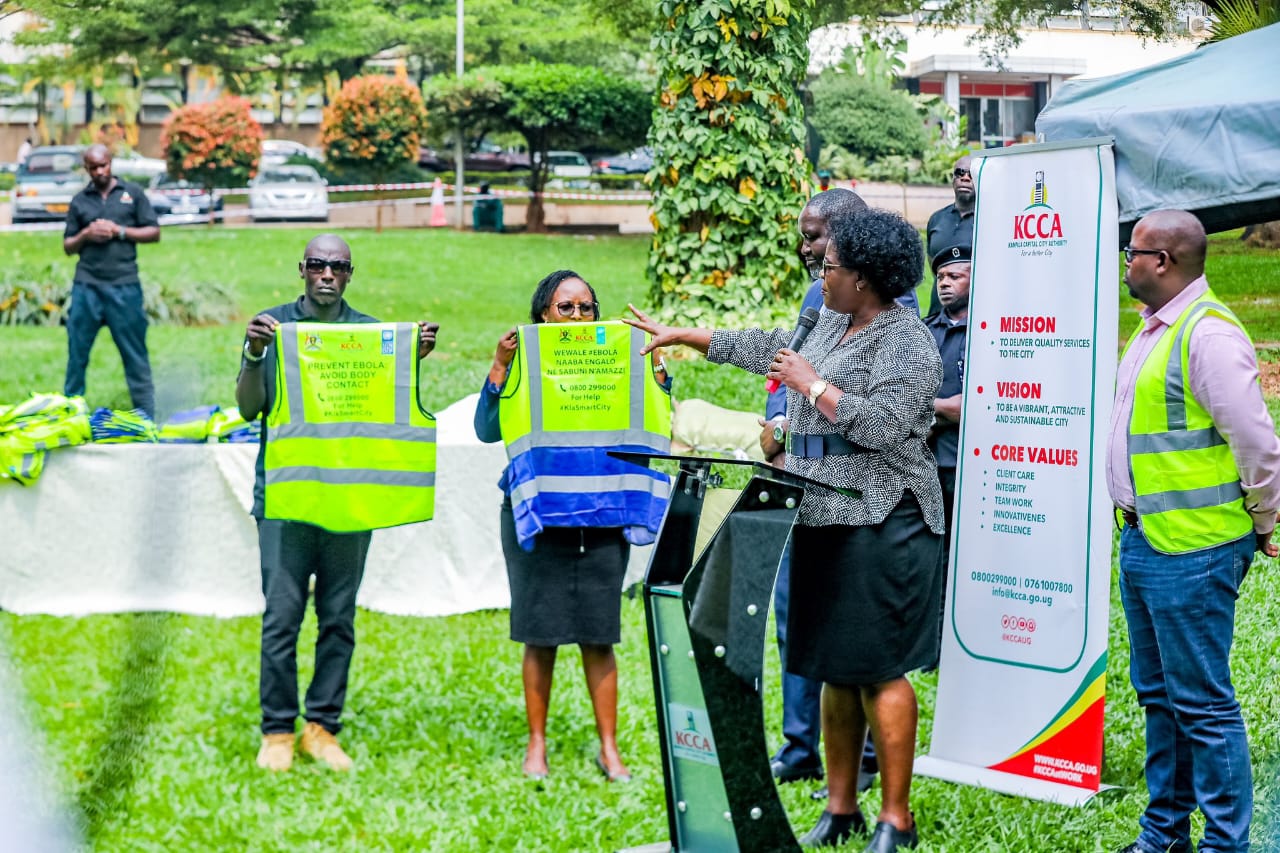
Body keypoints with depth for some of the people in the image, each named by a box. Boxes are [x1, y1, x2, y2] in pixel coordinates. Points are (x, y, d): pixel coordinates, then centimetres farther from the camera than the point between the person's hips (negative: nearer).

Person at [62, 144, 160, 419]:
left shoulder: (132, 193, 8)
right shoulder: (79, 201, 13)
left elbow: (154, 233, 5)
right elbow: (68, 246, 16)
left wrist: (119, 231, -7)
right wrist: (85, 235, -4)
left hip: (124, 287, -2)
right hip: (86, 287, 2)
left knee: (135, 355, 1)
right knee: (77, 353, 3)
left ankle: (146, 418, 4)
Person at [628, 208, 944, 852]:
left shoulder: (906, 343, -11)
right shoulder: (832, 325, 17)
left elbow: (883, 425, -21)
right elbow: (771, 347, 30)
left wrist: (812, 386, -14)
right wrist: (682, 336, 34)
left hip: (879, 527, -9)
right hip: (823, 521, 9)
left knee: (879, 671, -8)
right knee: (834, 670, 11)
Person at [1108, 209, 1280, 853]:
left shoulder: (1209, 334, -17)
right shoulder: (1154, 328, 14)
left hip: (1192, 551, -10)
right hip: (1143, 540, 10)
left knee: (1202, 702, -5)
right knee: (1157, 691, 17)